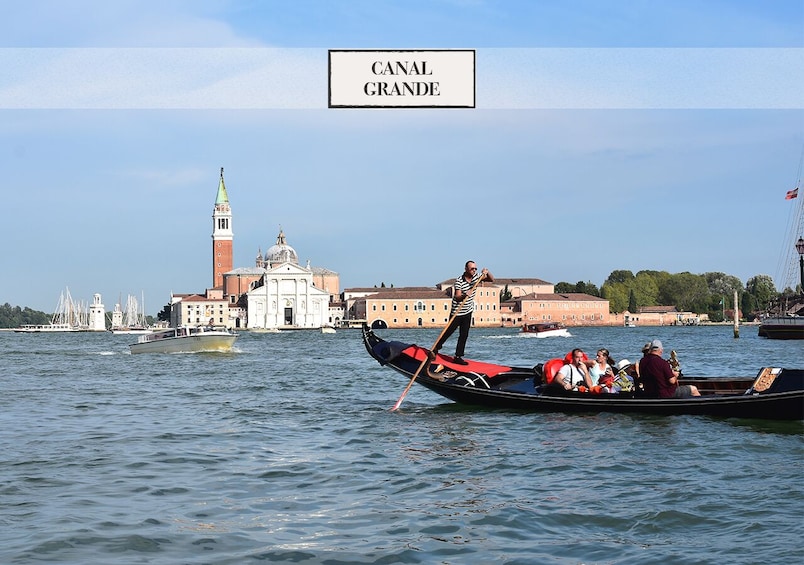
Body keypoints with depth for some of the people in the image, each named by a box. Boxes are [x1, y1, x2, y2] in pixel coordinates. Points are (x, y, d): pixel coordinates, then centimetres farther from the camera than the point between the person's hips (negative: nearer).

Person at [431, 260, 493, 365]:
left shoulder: (476, 277, 0)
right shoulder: (459, 281, -19)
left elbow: (492, 280, 3)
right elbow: (457, 297, -26)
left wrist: (487, 272, -17)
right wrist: (464, 296, -47)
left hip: (468, 312, 6)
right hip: (457, 312, -6)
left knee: (464, 335, 4)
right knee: (448, 332, 4)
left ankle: (458, 357, 9)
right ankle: (435, 349, 22)